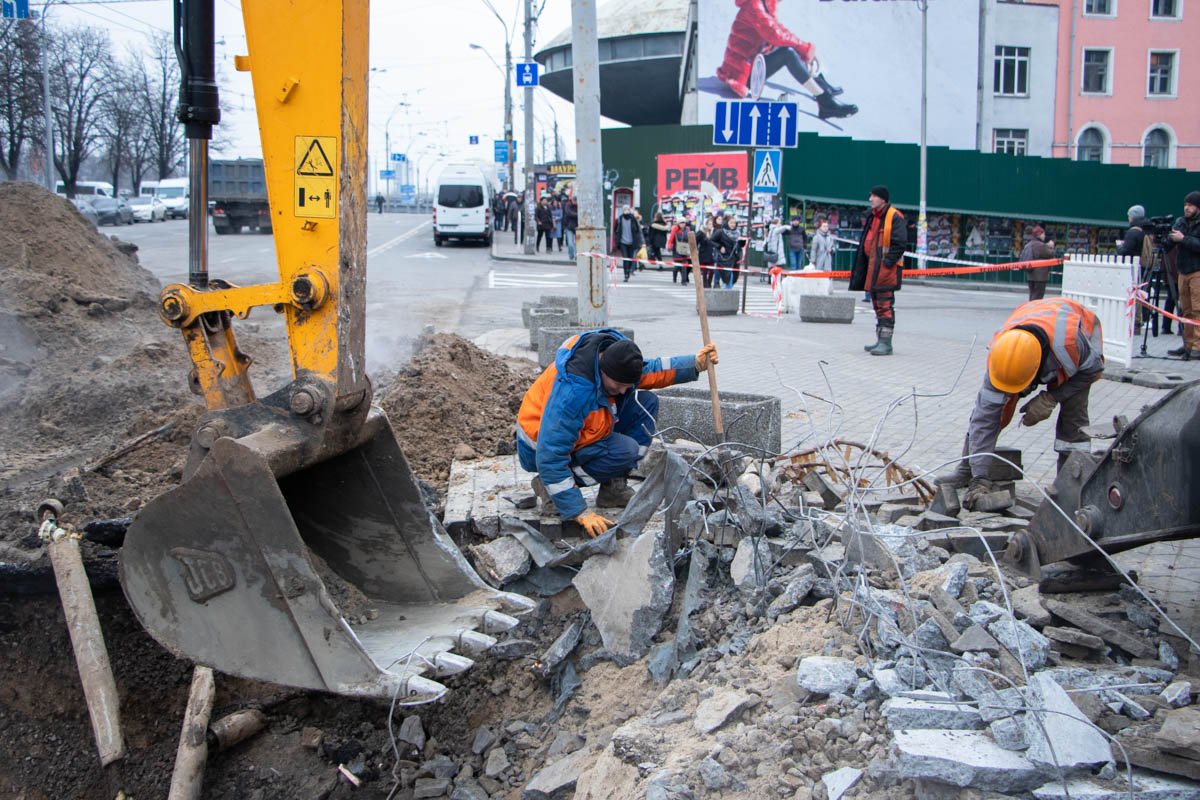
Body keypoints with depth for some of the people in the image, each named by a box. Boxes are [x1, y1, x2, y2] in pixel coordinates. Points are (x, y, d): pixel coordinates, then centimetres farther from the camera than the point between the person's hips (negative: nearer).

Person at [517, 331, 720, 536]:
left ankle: (613, 488, -1)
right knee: (626, 451, -27)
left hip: (581, 428, 9)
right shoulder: (572, 391, -39)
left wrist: (695, 364, -4)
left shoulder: (615, 352, -14)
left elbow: (650, 371, 11)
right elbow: (550, 458, -37)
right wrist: (581, 514, -37)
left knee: (646, 402, -4)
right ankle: (548, 486, -11)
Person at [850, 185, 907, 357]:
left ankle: (886, 343, -10)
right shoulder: (872, 217, 18)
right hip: (873, 267, 9)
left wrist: (888, 261, -21)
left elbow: (900, 243, -16)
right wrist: (861, 268, 17)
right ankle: (880, 341, 20)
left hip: (886, 268, -9)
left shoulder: (895, 217, -10)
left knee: (885, 305, -10)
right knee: (877, 305, 13)